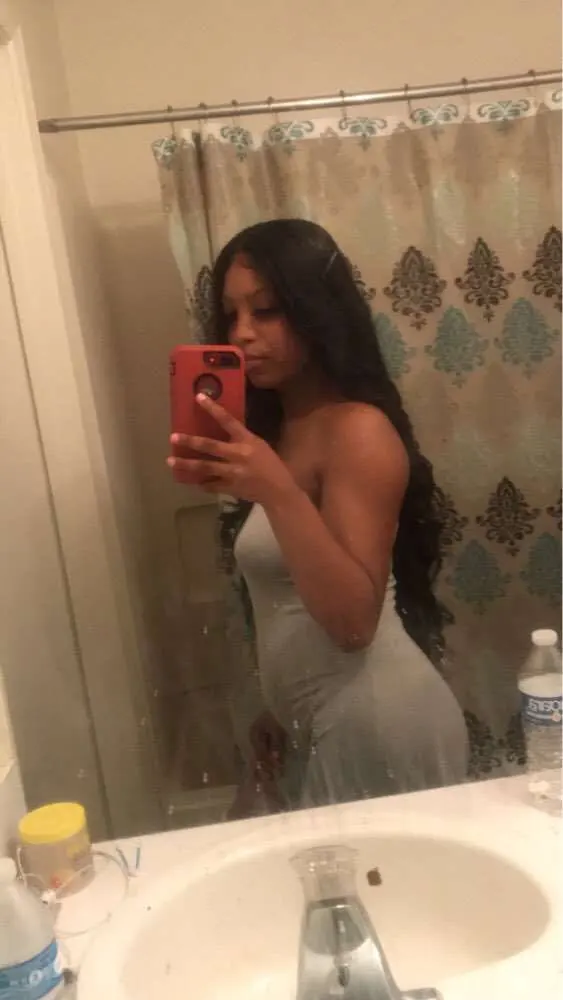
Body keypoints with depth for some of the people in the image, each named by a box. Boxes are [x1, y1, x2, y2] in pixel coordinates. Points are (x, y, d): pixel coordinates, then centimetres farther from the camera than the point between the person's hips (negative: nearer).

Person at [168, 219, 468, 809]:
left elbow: (354, 620, -24)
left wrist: (276, 492, -34)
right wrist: (279, 705, 14)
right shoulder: (276, 428, 9)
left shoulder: (358, 430, -16)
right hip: (321, 724, 8)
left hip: (375, 719, -8)